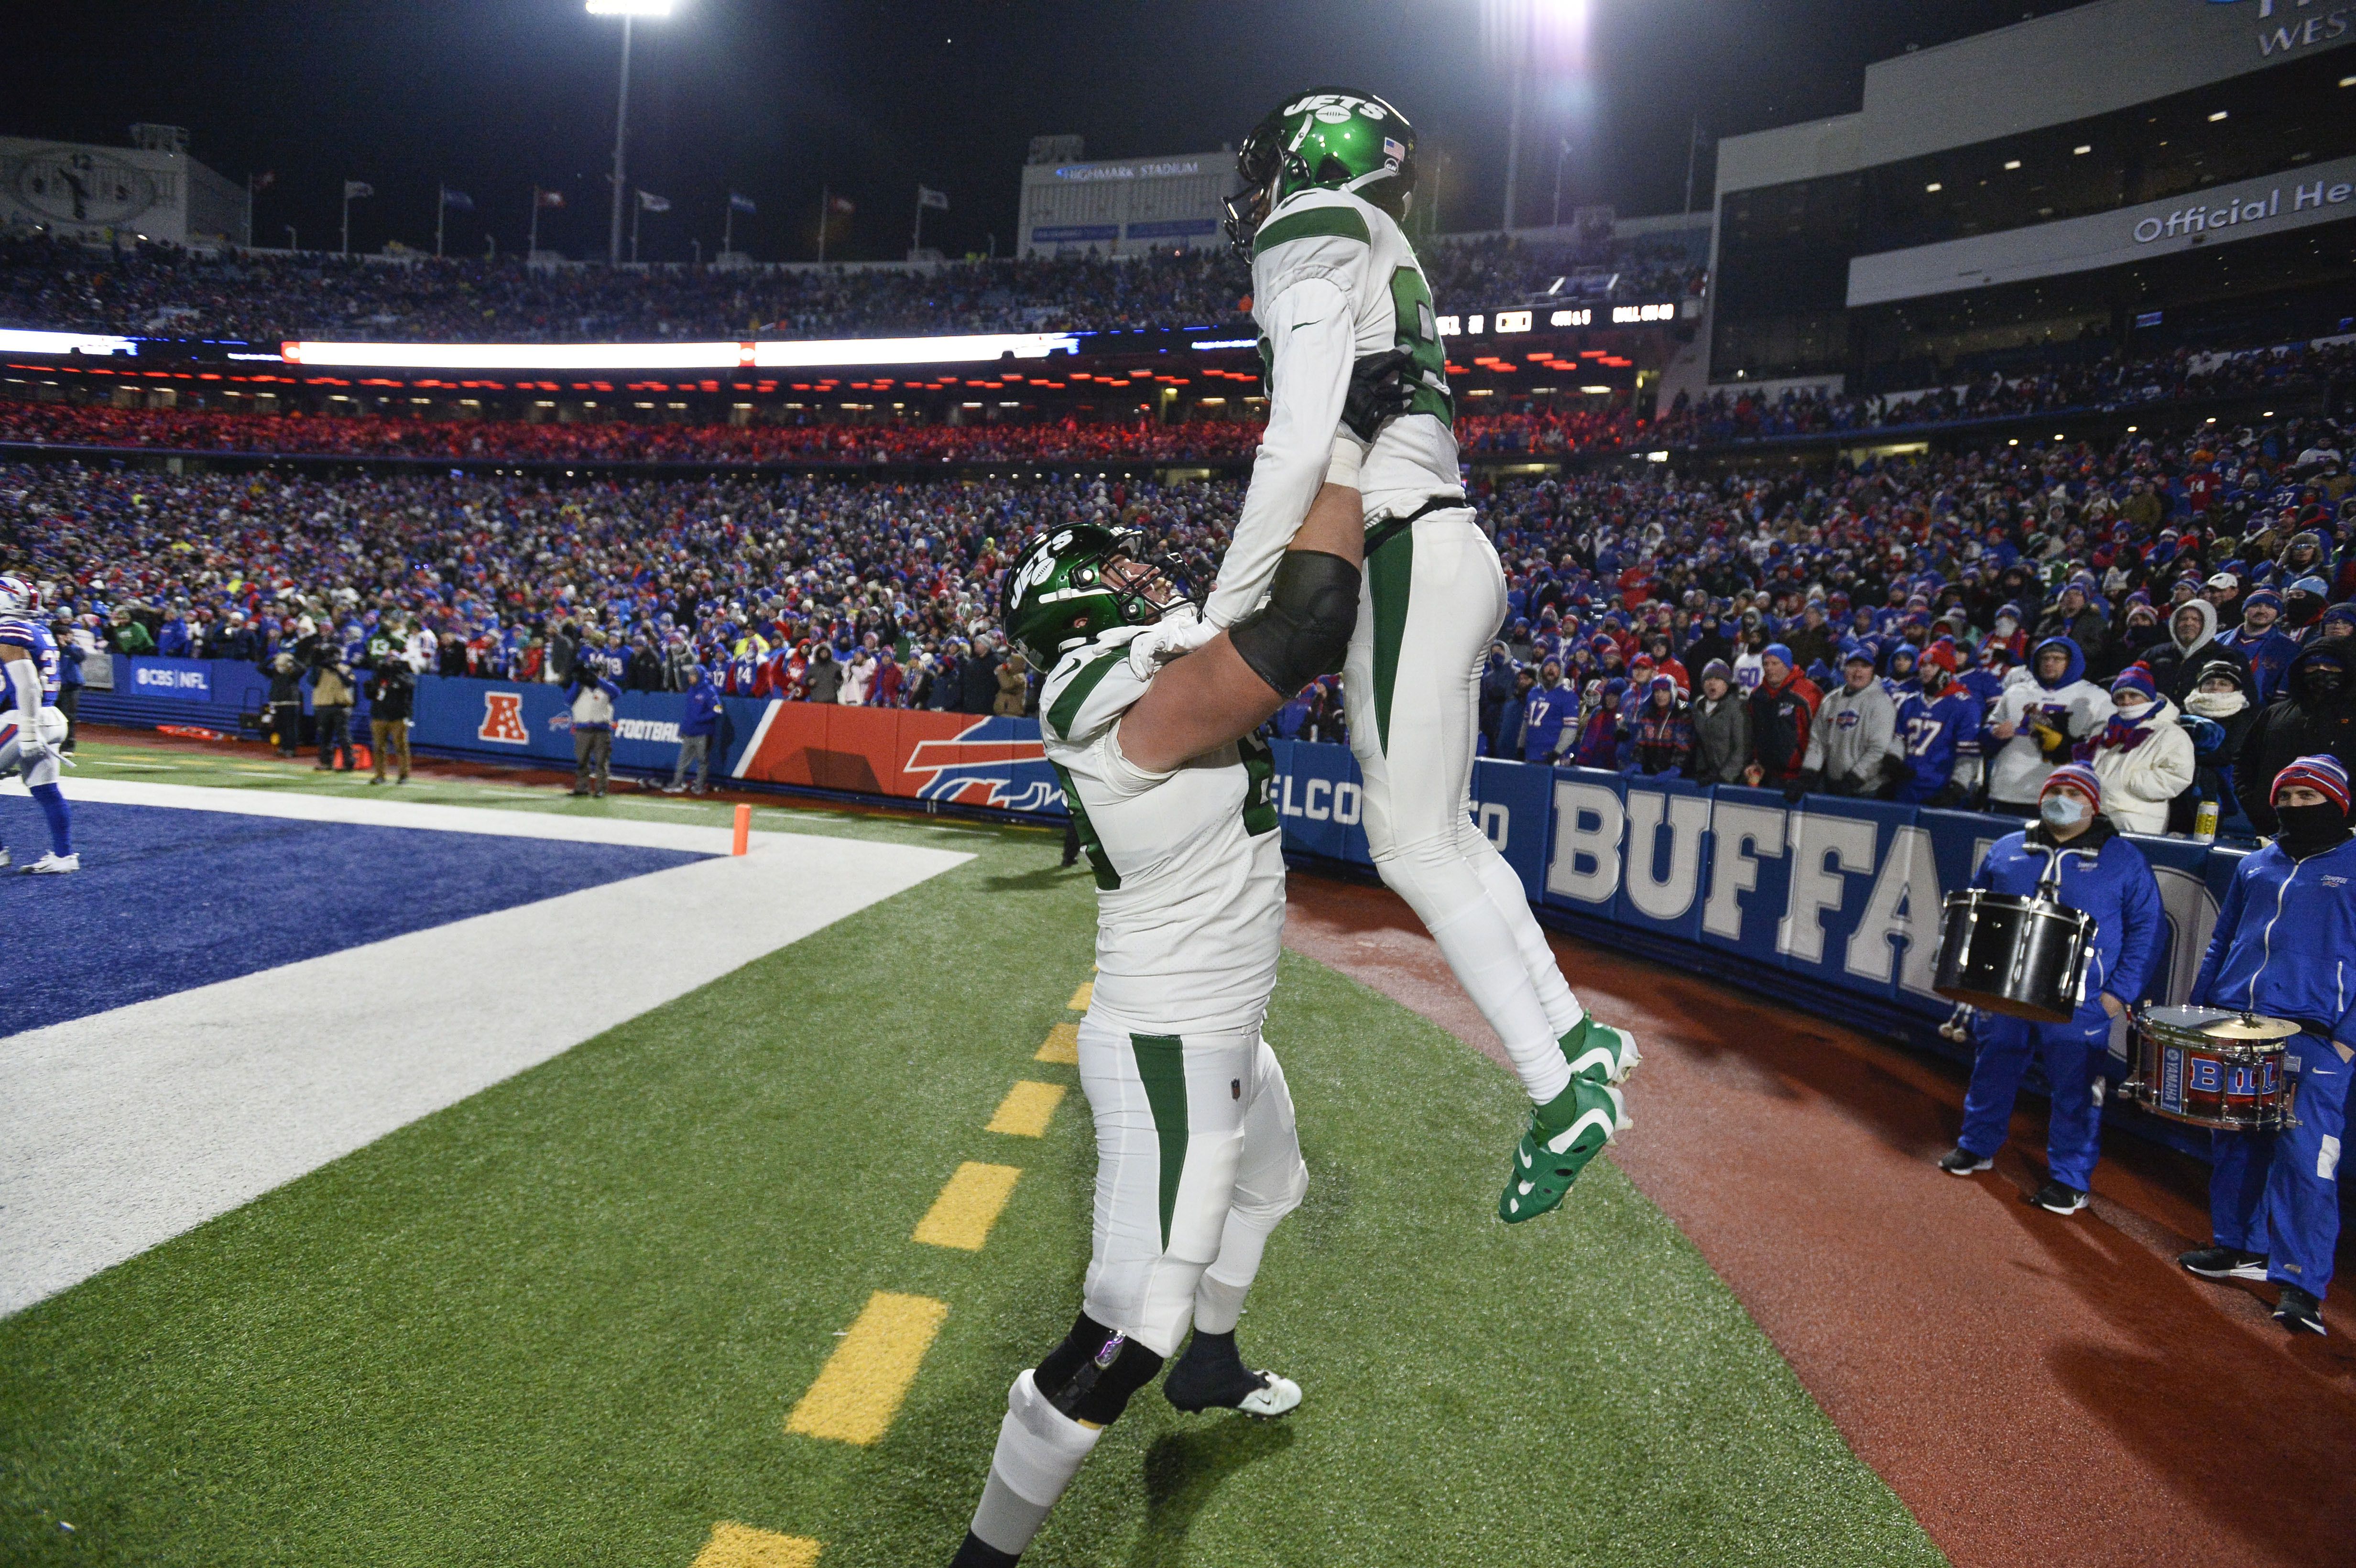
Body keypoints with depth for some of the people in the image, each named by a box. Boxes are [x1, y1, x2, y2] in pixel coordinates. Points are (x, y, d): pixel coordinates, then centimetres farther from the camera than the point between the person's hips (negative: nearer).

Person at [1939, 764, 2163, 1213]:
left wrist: (2121, 992, -8)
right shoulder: (2007, 850, 9)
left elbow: (2148, 929, 0)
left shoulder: (2124, 860, 1)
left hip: (2080, 1004, -3)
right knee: (1991, 1071, 15)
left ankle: (2071, 1179, 17)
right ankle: (1977, 1146, 33)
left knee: (2074, 1090, 3)